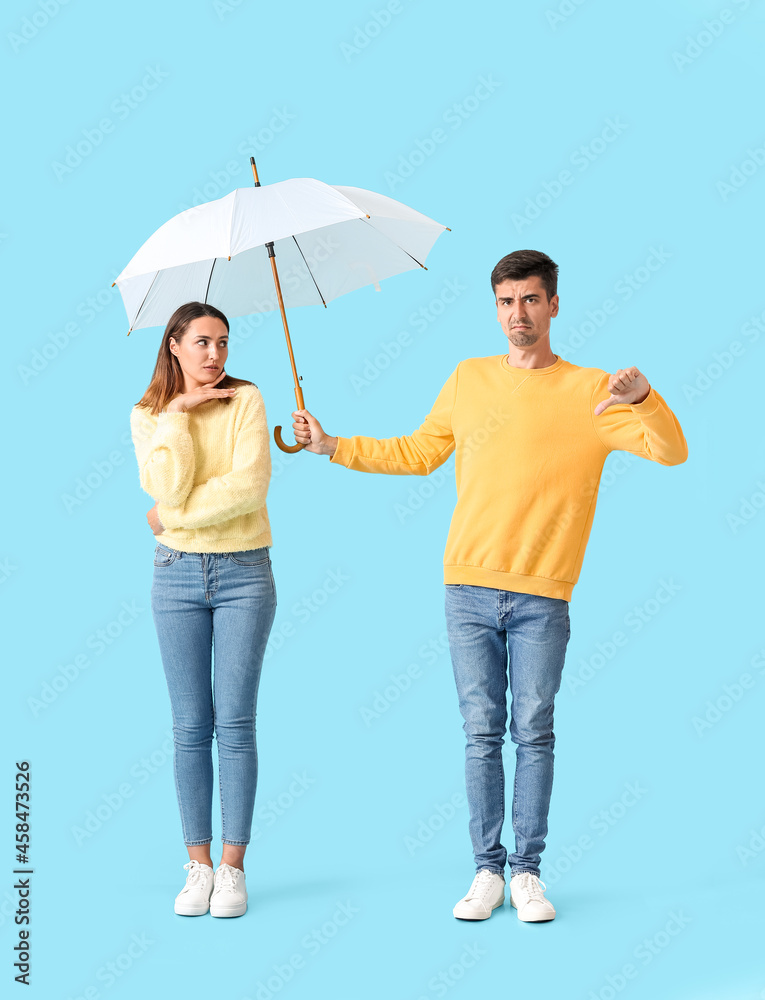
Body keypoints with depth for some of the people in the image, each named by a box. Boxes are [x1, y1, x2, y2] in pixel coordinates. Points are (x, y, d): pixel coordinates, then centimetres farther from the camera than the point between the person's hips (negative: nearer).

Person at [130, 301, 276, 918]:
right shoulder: (147, 415, 6)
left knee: (235, 722, -3)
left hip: (244, 573, -2)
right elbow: (169, 490, -11)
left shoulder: (246, 400, 0)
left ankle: (233, 868, 4)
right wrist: (176, 415, -12)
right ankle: (199, 866, 10)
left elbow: (249, 486, -14)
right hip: (178, 575, 2)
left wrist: (172, 516, -9)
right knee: (191, 727, 3)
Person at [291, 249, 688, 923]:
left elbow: (672, 451, -4)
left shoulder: (589, 391, 3)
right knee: (482, 734, 3)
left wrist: (644, 398, -22)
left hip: (542, 595, -2)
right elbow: (417, 453, 22)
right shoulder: (469, 380, 12)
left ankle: (527, 870, 10)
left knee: (534, 733, 0)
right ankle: (487, 869, 10)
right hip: (470, 587, 2)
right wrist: (333, 447, 16)